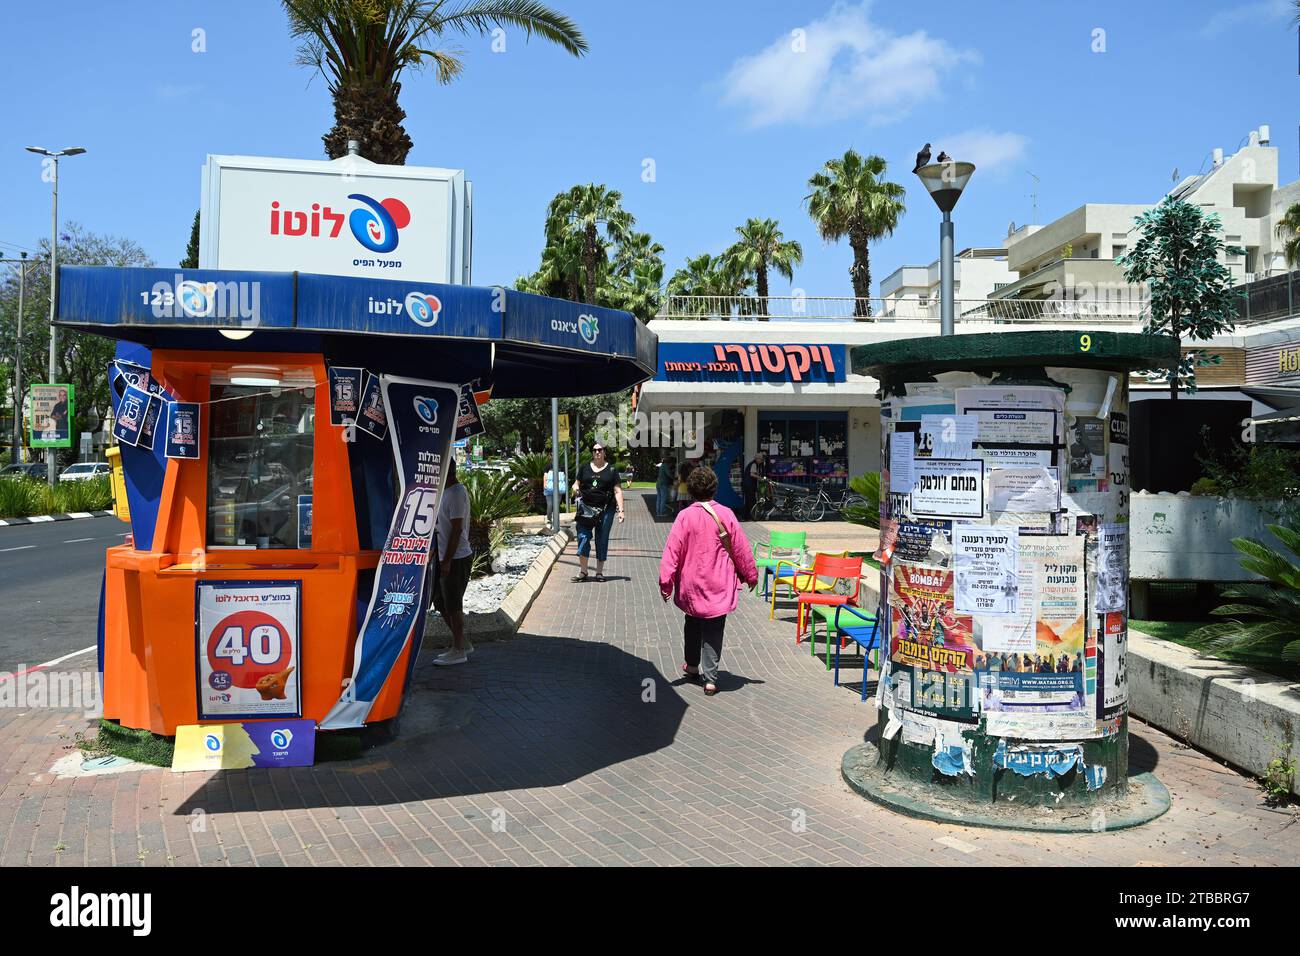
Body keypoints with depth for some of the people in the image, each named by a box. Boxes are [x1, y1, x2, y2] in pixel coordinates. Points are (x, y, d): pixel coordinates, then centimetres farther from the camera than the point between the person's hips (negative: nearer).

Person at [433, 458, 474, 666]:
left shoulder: (457, 493, -17)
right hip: (447, 558, 10)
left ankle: (458, 650, 9)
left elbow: (457, 529, -21)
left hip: (456, 559, -10)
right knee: (441, 602, 15)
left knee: (453, 605, -2)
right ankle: (463, 643, 25)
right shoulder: (447, 491, 15)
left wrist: (447, 561, -21)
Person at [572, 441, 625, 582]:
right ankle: (583, 571, 3)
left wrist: (621, 510, -6)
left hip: (605, 510, -1)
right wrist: (575, 488, -8)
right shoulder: (585, 468, 10)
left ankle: (599, 572, 15)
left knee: (602, 540, 5)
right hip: (586, 508, 1)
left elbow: (618, 491, 2)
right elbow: (577, 483, 18)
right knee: (583, 537, -5)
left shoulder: (611, 470, 5)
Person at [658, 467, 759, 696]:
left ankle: (692, 665, 37)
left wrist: (666, 581, -6)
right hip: (719, 585, 0)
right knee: (714, 629, 3)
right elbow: (740, 548, 0)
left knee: (693, 623, 21)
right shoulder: (725, 514, -7)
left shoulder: (685, 516, -9)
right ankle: (710, 678, 0)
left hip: (691, 585, 1)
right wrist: (750, 574, 13)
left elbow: (673, 550, -10)